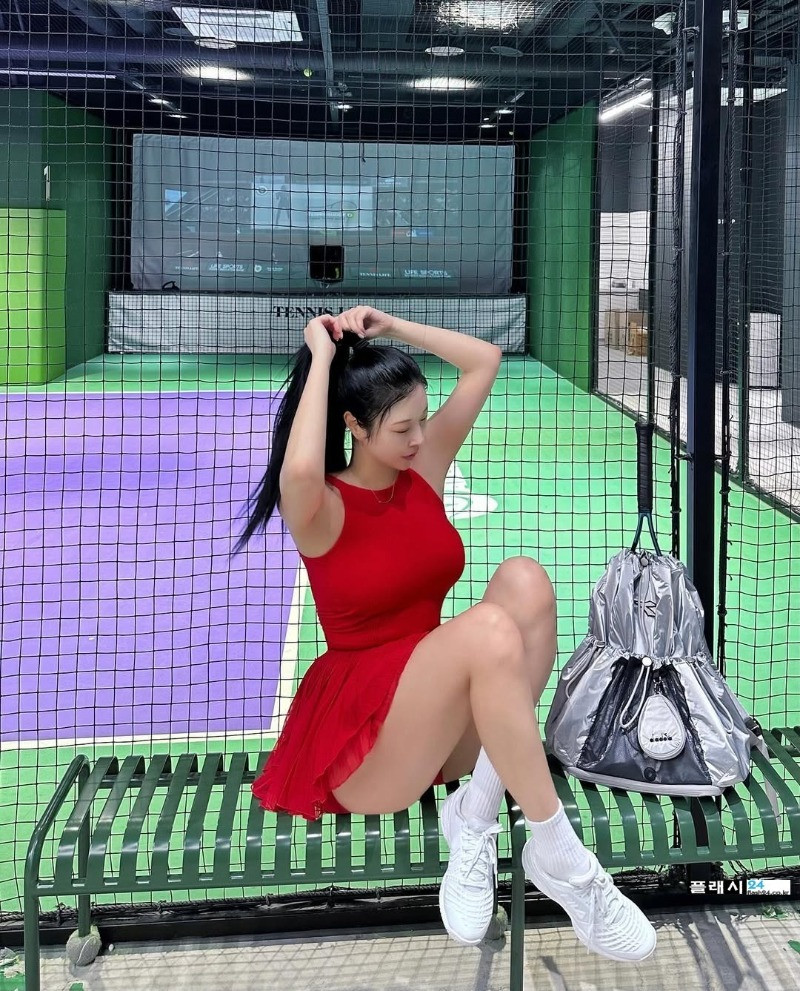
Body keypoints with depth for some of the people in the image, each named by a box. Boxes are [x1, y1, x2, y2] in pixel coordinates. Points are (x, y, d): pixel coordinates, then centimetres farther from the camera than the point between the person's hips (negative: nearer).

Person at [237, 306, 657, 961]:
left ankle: (476, 813, -24)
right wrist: (321, 359, -22)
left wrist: (390, 326, 2)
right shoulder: (321, 507, -10)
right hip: (360, 746, -6)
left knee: (525, 581, -23)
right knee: (489, 629, -35)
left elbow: (486, 359, 11)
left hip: (446, 719, 7)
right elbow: (299, 472, -36)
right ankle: (559, 855, -28)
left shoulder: (424, 469, 8)